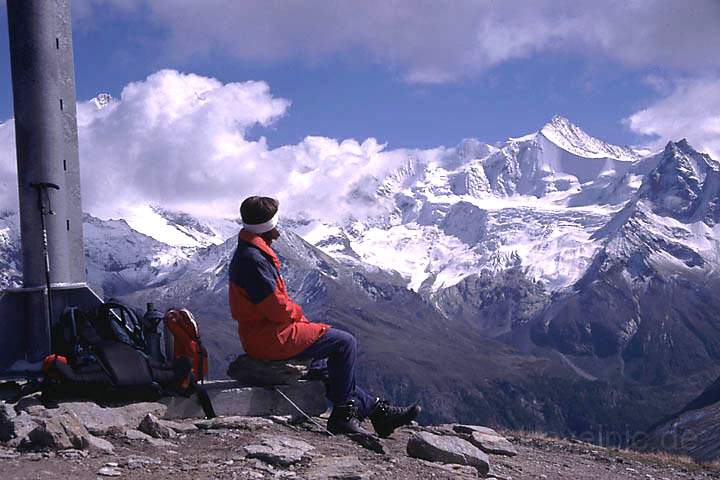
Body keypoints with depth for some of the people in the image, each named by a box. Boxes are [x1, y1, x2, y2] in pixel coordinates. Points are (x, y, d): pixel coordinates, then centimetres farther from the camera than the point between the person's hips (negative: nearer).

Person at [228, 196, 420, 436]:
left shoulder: (250, 252, 14)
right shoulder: (252, 259, -21)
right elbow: (276, 308, -23)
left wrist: (297, 315, 7)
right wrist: (298, 314, -4)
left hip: (260, 332, 11)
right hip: (269, 337, -11)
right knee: (345, 343, -8)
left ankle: (376, 410, 20)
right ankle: (343, 414, -1)